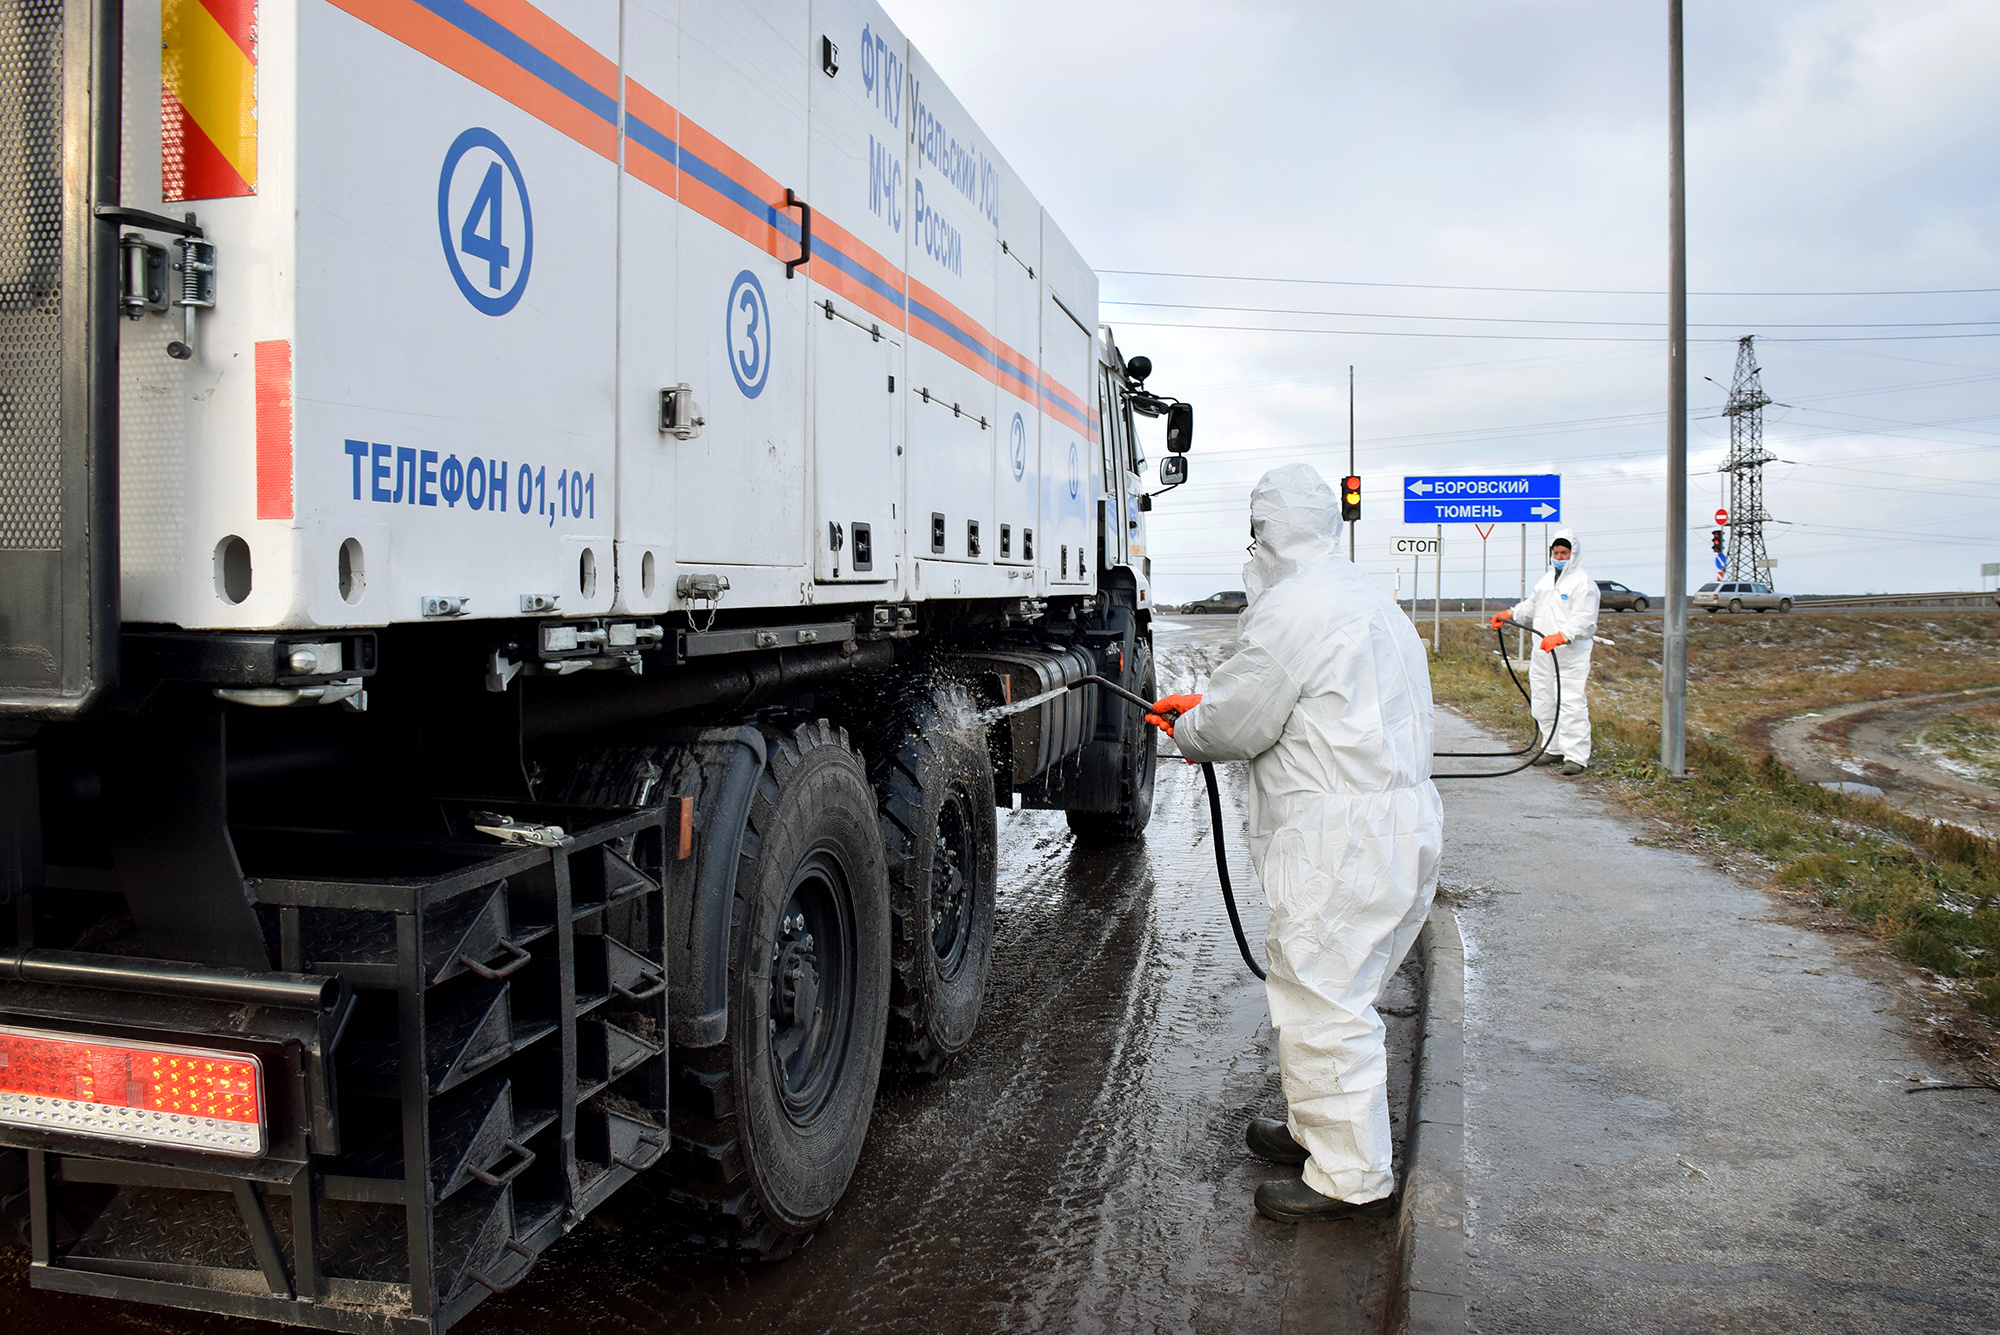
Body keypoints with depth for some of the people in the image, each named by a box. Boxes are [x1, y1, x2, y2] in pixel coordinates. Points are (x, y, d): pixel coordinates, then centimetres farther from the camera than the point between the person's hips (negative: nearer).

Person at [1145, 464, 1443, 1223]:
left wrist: (1185, 732, 10)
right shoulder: (1368, 600, 19)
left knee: (1322, 998, -2)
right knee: (1342, 992, 20)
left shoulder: (1292, 610, -15)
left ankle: (1348, 1177, 8)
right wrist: (1203, 706, 26)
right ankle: (1320, 1127, 34)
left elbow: (1234, 726, -12)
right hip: (1403, 820, 11)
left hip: (1341, 840, -11)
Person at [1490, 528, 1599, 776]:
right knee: (1542, 703, 11)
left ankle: (1577, 757, -9)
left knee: (1571, 704, -12)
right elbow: (1531, 605, 34)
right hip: (1542, 654, 8)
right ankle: (1555, 749, 22)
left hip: (1571, 655, -8)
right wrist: (1510, 614, 18)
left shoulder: (1583, 583, -7)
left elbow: (1583, 621, -17)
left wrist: (1562, 636, -31)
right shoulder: (1546, 579, 19)